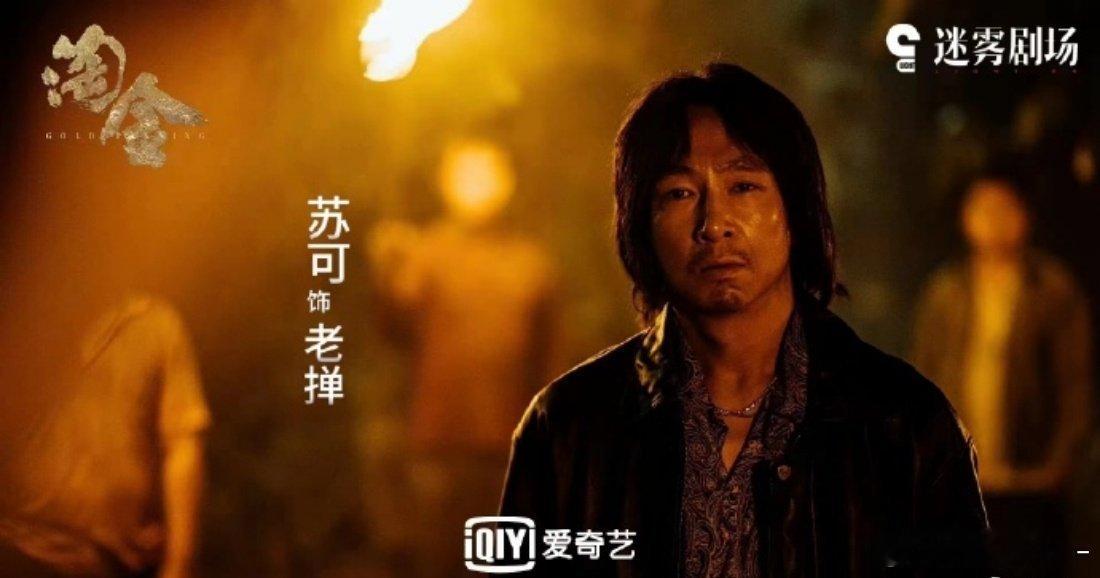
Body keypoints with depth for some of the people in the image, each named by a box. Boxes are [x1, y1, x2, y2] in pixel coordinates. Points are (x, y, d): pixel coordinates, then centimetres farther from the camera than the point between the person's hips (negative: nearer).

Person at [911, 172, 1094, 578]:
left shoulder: (1055, 290, 1)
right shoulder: (944, 290, 9)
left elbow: (1076, 382, -1)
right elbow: (922, 375, 12)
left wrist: (1058, 462, -9)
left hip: (1027, 484, -3)